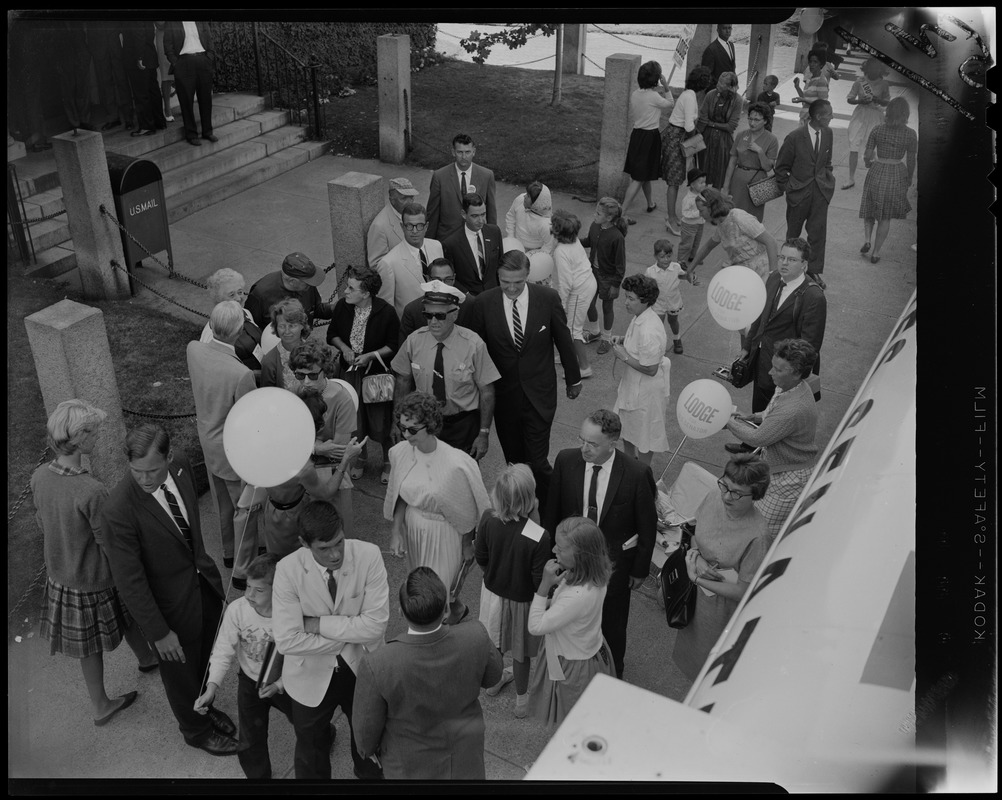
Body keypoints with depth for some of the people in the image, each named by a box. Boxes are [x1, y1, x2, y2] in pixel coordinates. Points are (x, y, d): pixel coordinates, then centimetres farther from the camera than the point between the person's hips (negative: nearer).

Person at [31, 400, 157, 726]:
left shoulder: (39, 477, -14)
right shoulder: (92, 492, -35)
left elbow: (42, 522, 3)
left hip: (60, 577, 6)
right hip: (95, 583, -6)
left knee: (88, 642, 24)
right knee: (130, 615, 26)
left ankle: (101, 706, 43)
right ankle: (146, 658, 56)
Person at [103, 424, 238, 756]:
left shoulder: (181, 465, -15)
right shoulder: (120, 509, -34)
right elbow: (129, 580, -25)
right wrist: (158, 632, -18)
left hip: (203, 580, 6)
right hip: (171, 602, -6)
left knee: (208, 656, 28)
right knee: (181, 669, 21)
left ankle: (204, 706, 59)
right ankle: (196, 729, 50)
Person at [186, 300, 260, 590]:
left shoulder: (193, 350, -16)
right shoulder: (242, 375, -35)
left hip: (208, 444, 7)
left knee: (223, 503, 28)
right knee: (245, 508, 15)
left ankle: (229, 552, 50)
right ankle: (242, 571, 29)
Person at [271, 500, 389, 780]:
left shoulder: (369, 555, -24)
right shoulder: (288, 569, -24)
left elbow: (376, 623, -25)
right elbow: (287, 640, -26)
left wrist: (318, 624, -25)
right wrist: (349, 638, -23)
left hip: (362, 670, 1)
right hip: (312, 678, -1)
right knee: (311, 754, 22)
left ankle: (368, 773, 55)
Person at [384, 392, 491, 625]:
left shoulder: (456, 464, -29)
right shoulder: (400, 452, -13)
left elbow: (469, 510, -14)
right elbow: (400, 496, 2)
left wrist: (468, 544, -4)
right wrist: (396, 531, -4)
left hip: (443, 533, -6)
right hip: (412, 528, 6)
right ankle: (456, 608, 54)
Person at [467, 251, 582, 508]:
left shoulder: (548, 299, -10)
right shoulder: (484, 304, -9)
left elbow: (564, 341, 4)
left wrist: (573, 378, 15)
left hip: (539, 394, -1)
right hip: (504, 395, 1)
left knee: (538, 462, -3)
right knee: (515, 460, 13)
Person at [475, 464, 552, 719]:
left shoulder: (488, 519, -24)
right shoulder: (539, 538, -37)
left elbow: (480, 558, -7)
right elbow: (540, 581, -25)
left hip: (493, 590, 4)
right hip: (521, 599, -4)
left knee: (494, 641, 31)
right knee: (521, 651, 23)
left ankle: (494, 680, 57)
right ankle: (522, 700, 45)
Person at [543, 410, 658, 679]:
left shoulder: (637, 474, -23)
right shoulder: (566, 461, -16)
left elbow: (647, 525, -10)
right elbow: (551, 511, -2)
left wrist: (640, 569, -3)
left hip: (614, 564, -2)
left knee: (611, 626, 20)